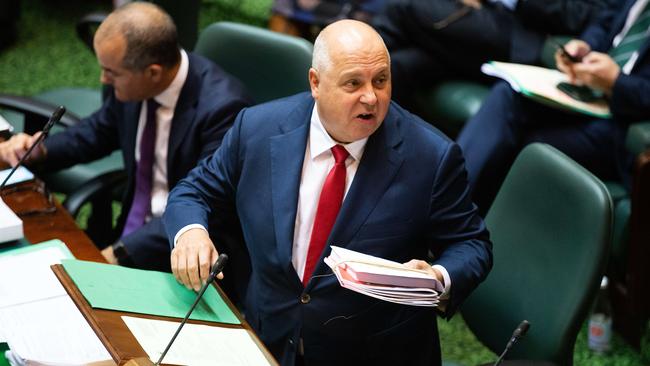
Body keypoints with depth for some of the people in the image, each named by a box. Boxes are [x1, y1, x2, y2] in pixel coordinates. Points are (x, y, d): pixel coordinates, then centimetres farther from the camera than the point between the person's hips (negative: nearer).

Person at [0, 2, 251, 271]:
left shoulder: (221, 107, -24)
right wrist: (39, 150, 0)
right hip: (135, 226, 7)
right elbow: (100, 131, 17)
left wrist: (121, 252, -30)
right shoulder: (132, 83, -4)